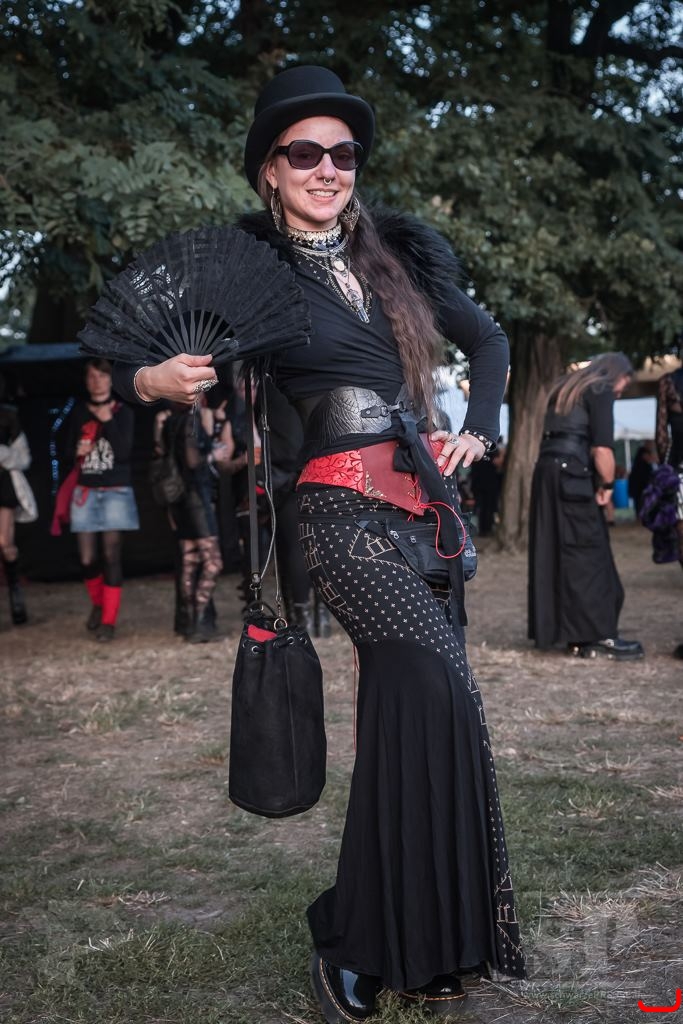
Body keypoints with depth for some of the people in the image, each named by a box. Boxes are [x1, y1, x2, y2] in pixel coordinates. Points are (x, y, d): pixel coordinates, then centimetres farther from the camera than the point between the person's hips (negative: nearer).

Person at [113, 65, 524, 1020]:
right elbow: (137, 358, 1)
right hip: (343, 509, -5)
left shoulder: (396, 253, 13)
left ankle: (417, 942, 19)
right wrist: (152, 380, -20)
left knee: (405, 709, 6)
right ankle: (349, 936, -4)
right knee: (443, 692, -18)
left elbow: (488, 339, 24)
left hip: (428, 501, 5)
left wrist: (478, 429, 10)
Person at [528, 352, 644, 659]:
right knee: (588, 553, -6)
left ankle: (578, 637, 11)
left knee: (555, 554, 6)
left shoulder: (566, 389, 24)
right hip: (571, 474, -8)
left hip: (548, 470, 8)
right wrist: (607, 485, 1)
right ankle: (601, 635, -4)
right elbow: (602, 448, -12)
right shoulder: (600, 391, -1)